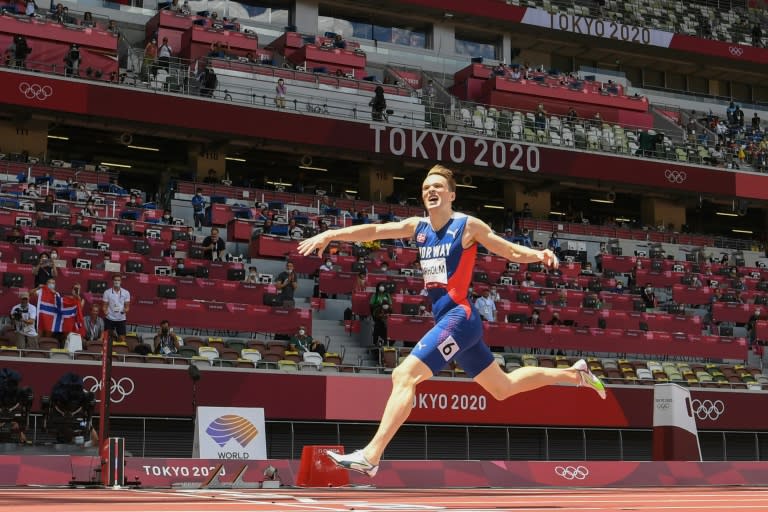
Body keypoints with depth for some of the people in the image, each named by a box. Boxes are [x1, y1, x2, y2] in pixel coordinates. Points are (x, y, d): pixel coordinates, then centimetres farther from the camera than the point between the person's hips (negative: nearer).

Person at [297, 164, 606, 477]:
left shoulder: (468, 225, -4)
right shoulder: (418, 227, 13)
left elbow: (514, 253, 1)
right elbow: (373, 231, 5)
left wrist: (539, 255, -19)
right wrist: (330, 235, -7)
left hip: (459, 317, -8)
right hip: (445, 320, 8)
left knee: (404, 375, -20)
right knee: (503, 387, 20)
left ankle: (370, 456, -23)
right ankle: (574, 374, 35)